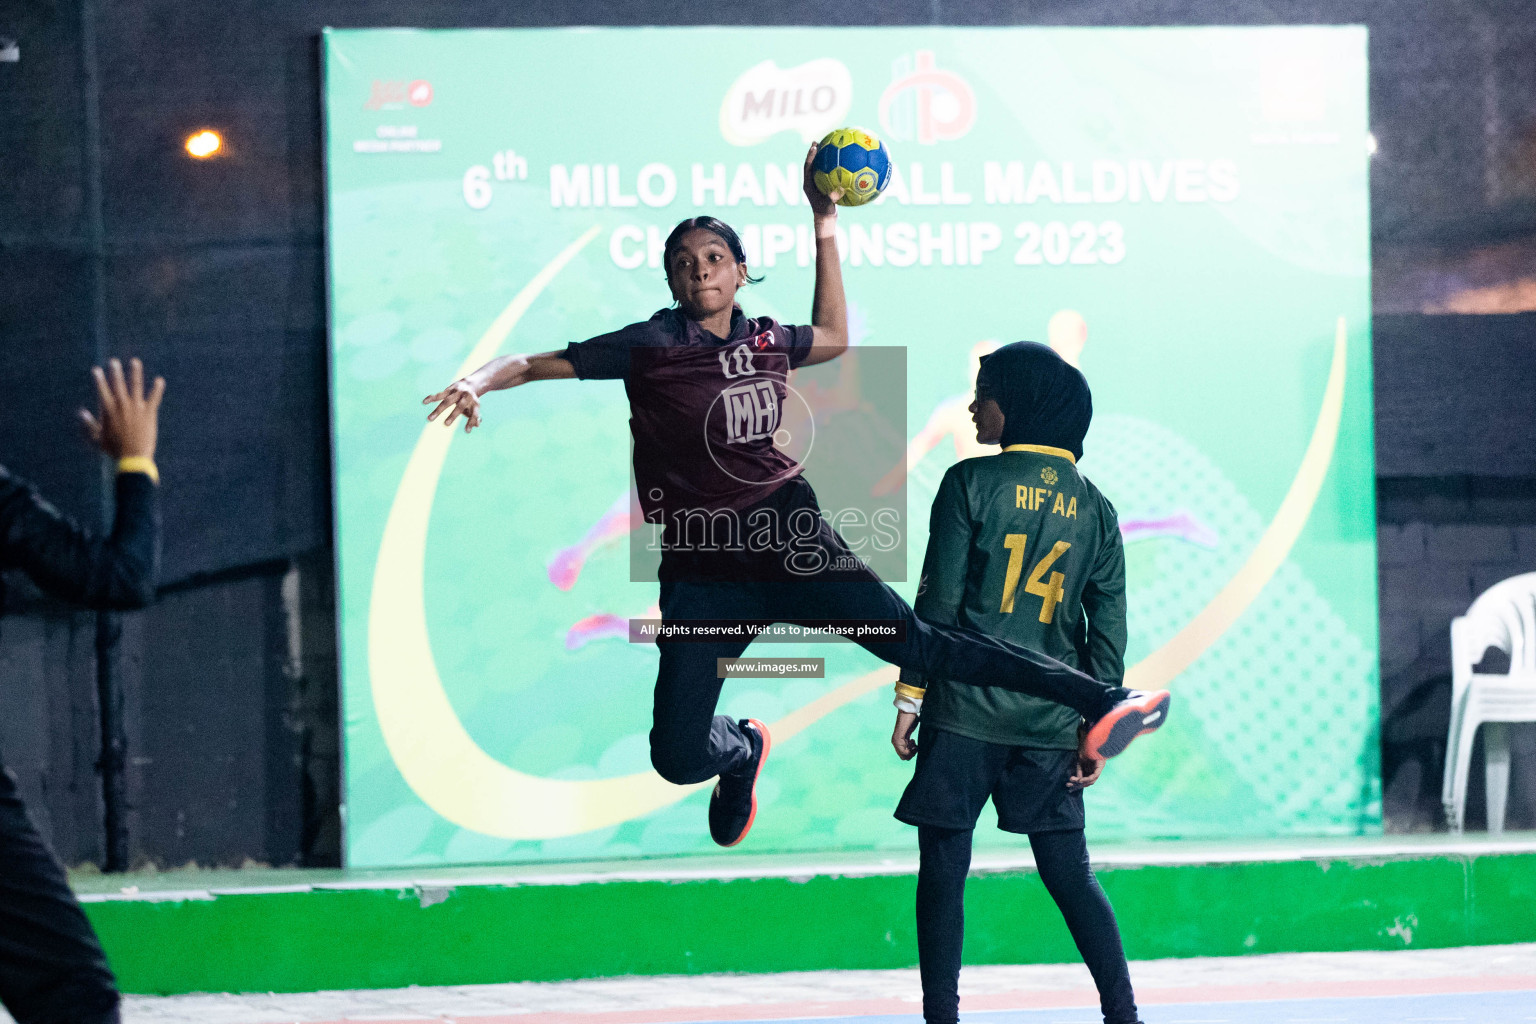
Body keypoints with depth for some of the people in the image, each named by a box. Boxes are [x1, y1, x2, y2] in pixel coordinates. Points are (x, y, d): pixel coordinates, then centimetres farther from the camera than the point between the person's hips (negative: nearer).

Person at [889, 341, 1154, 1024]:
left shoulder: (972, 483, -4)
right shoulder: (1094, 508, 8)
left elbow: (939, 601, -7)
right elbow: (1109, 628, 6)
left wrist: (911, 697, -2)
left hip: (966, 712, -4)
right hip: (1052, 723, 4)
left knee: (943, 870, 3)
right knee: (1069, 873, 11)